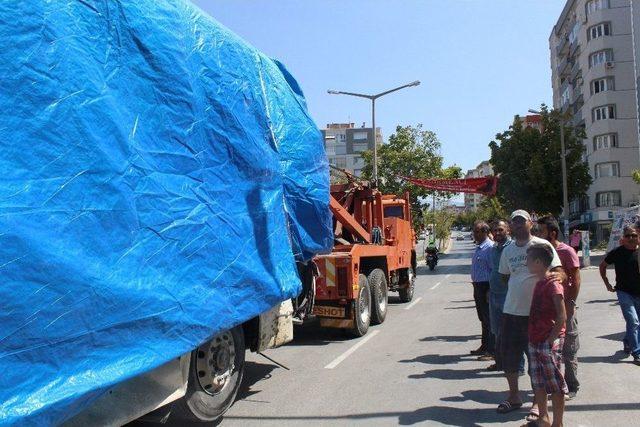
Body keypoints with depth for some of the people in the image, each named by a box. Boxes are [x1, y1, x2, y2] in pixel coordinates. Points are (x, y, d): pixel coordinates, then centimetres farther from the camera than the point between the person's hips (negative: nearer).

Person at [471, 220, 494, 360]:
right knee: (483, 318, 19)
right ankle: (484, 346, 31)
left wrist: (489, 291, -22)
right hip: (478, 286, 10)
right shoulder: (478, 248, 13)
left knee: (489, 319, -2)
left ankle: (491, 351, 6)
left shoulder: (490, 247, -16)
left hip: (486, 286, -10)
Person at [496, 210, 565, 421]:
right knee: (508, 356, 13)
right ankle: (514, 396, 31)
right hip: (511, 310, 5)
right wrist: (519, 288, 8)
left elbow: (559, 272, -12)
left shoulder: (542, 245, -7)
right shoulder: (508, 251, 9)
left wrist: (558, 276, -34)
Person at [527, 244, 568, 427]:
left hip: (549, 344, -9)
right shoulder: (539, 283, 11)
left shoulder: (553, 284, -15)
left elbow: (562, 317, -19)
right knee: (538, 383, 16)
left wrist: (551, 340, -18)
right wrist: (532, 338, 15)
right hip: (535, 342, 9)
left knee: (555, 384, 3)